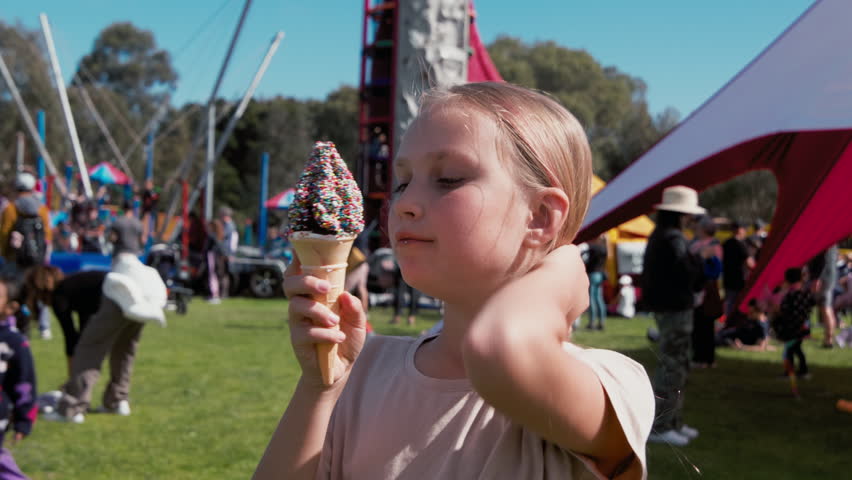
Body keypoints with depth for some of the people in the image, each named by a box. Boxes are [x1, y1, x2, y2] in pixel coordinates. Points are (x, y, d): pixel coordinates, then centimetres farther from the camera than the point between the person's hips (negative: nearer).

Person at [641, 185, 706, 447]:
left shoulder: (658, 236, 14)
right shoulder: (673, 239, -18)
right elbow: (688, 275, -24)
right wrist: (698, 261, -4)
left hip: (664, 306, 11)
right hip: (675, 309, -11)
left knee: (677, 366, 18)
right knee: (672, 366, -5)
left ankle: (673, 422, 26)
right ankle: (660, 427, -1)